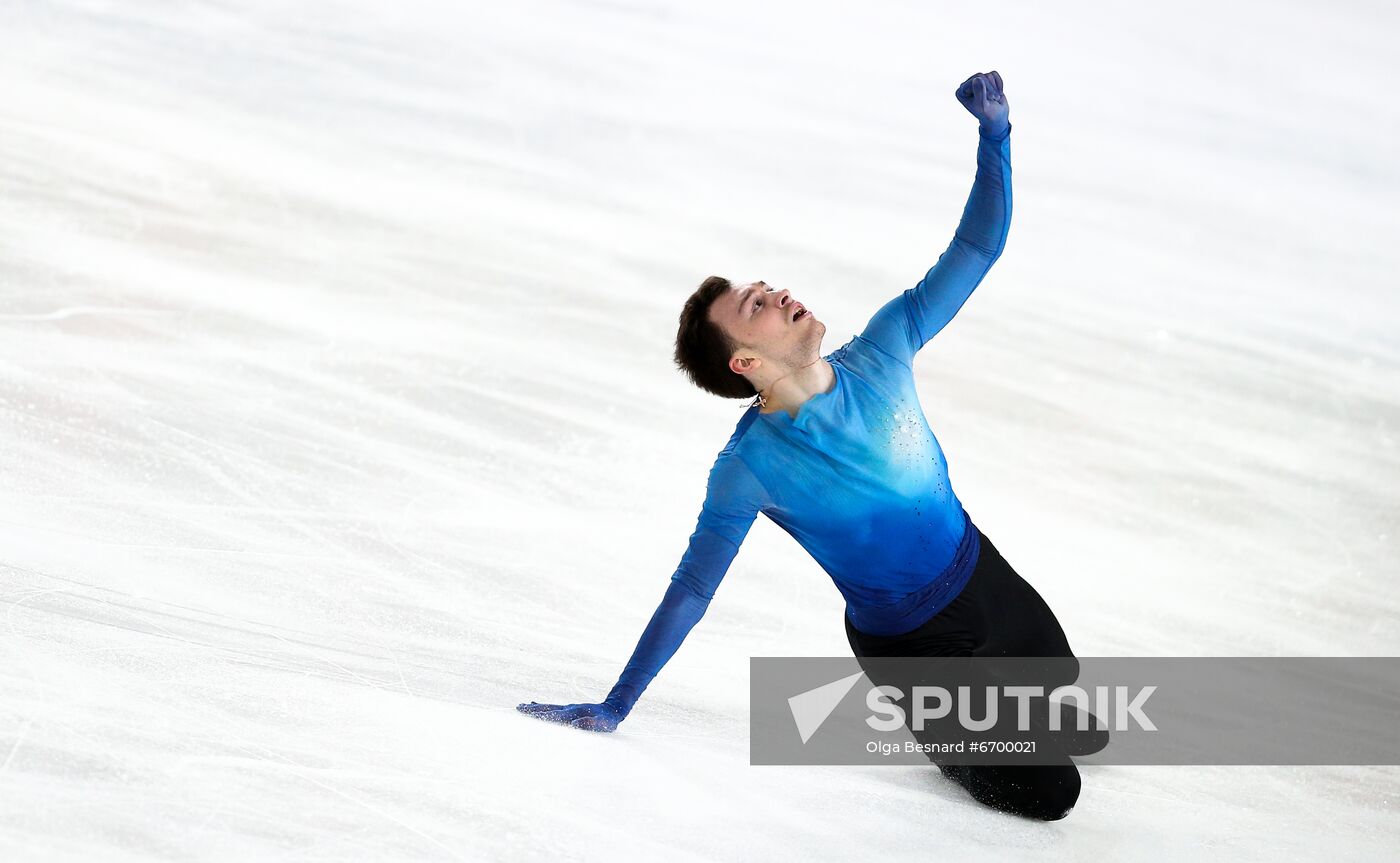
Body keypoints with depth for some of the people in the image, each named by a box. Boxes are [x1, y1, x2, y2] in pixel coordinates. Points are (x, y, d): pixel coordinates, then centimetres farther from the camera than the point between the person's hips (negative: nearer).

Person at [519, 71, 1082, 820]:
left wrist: (994, 134, -16)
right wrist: (612, 707, -15)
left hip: (986, 575, 6)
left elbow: (973, 253, -6)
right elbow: (691, 590, -18)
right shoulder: (749, 467, -25)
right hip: (912, 644, -6)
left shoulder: (880, 355, -12)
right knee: (1047, 793, -2)